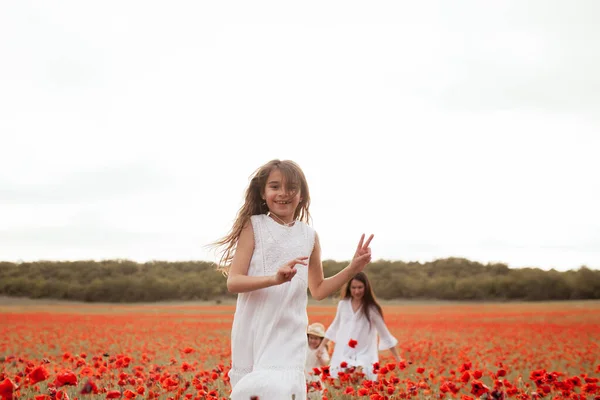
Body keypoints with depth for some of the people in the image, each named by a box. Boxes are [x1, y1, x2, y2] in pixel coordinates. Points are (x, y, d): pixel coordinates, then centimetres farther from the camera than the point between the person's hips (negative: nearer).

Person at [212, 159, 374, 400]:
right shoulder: (253, 226, -2)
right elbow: (233, 282, -10)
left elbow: (318, 290, 18)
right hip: (253, 331, -1)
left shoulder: (309, 236, 7)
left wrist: (353, 268, 5)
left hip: (290, 333, 2)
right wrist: (274, 278, -27)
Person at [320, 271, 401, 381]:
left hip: (364, 356, -3)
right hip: (343, 355, 3)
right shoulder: (343, 304, 5)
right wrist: (321, 346, 23)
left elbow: (384, 333, 3)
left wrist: (397, 358, 4)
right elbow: (335, 327, 20)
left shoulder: (371, 308, -4)